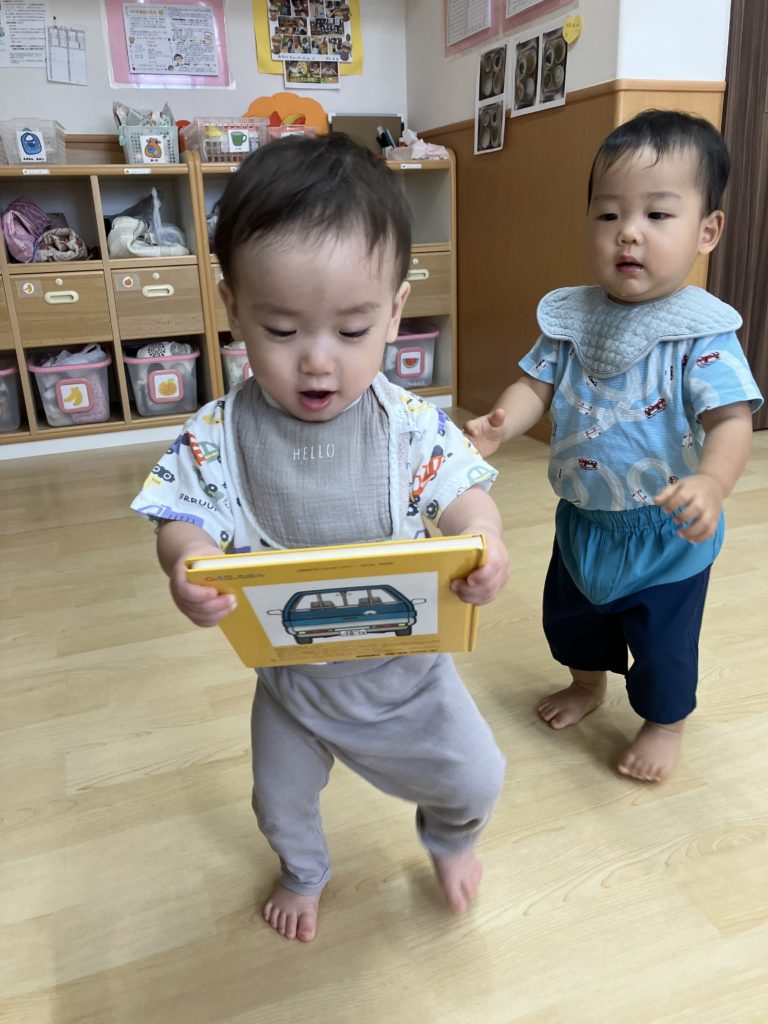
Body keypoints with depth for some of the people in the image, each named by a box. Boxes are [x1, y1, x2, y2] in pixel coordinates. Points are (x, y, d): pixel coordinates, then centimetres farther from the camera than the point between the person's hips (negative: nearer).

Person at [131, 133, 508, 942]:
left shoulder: (412, 425, -21)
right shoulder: (218, 435, -20)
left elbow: (463, 495, -19)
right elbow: (183, 519, -18)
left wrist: (482, 542, -42)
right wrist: (187, 562, -42)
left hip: (405, 667, 0)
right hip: (291, 673, 1)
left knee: (474, 779, 18)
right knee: (282, 798, 26)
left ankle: (448, 841, 57)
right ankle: (303, 872, 63)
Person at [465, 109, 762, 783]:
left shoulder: (704, 333, -22)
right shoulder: (572, 317, -8)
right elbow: (538, 382, -7)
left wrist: (711, 484, -49)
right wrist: (500, 424, -28)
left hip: (667, 533, -4)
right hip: (584, 517, 5)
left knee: (663, 639, 14)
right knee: (569, 613, 25)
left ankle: (665, 722, 44)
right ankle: (588, 682, 56)